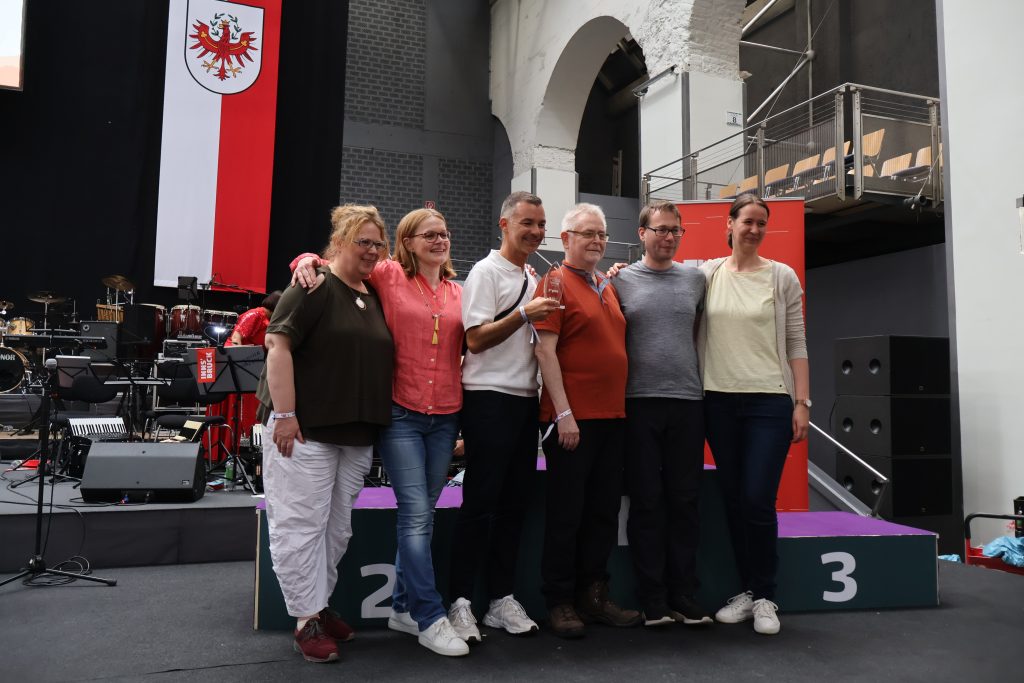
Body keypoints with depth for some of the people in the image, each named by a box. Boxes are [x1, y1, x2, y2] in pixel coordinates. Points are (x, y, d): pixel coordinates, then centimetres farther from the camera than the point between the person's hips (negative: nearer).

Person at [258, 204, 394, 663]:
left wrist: (376, 421, 15)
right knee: (301, 524, -1)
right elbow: (278, 346, -15)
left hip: (358, 435, 7)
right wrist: (284, 415, -20)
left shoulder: (375, 296, 13)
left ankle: (318, 604, 29)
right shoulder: (314, 287, -8)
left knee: (338, 527, 14)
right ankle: (306, 621, 11)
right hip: (306, 430, -7)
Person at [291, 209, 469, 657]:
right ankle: (430, 619, 2)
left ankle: (403, 608, 26)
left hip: (445, 418, 5)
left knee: (421, 515, 12)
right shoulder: (387, 276, -1)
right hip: (400, 414, -5)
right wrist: (309, 261, -15)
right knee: (416, 514, -9)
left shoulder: (458, 292, 12)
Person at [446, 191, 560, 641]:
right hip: (489, 398, -7)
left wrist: (546, 316, 8)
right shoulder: (486, 272, -5)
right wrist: (524, 314, -23)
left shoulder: (534, 280, 18)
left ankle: (501, 599, 20)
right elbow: (476, 339, -13)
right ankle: (460, 602, 6)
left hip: (525, 398, 8)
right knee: (480, 505, -4)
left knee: (514, 505, 10)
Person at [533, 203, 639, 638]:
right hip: (572, 418, -7)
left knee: (604, 511, 12)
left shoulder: (607, 287, 16)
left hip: (612, 415, 7)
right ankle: (560, 602, 14)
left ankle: (594, 595, 24)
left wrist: (621, 406, 14)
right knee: (566, 512, 1)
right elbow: (545, 350, -13)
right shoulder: (556, 282, -5)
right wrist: (564, 414, -18)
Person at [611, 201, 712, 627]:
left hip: (688, 401, 3)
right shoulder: (621, 280, 4)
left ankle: (684, 599, 18)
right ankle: (653, 601, 13)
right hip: (639, 402, -2)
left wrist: (685, 367, 13)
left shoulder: (695, 278, 11)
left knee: (685, 501, 7)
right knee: (646, 502, 3)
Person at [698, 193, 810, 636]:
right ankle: (748, 590, 24)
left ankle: (765, 598, 12)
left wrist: (802, 402, -4)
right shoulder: (708, 274, 6)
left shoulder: (782, 276, 3)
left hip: (769, 401, -2)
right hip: (719, 401, 2)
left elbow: (796, 344, 2)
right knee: (733, 500, 8)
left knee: (758, 501, -6)